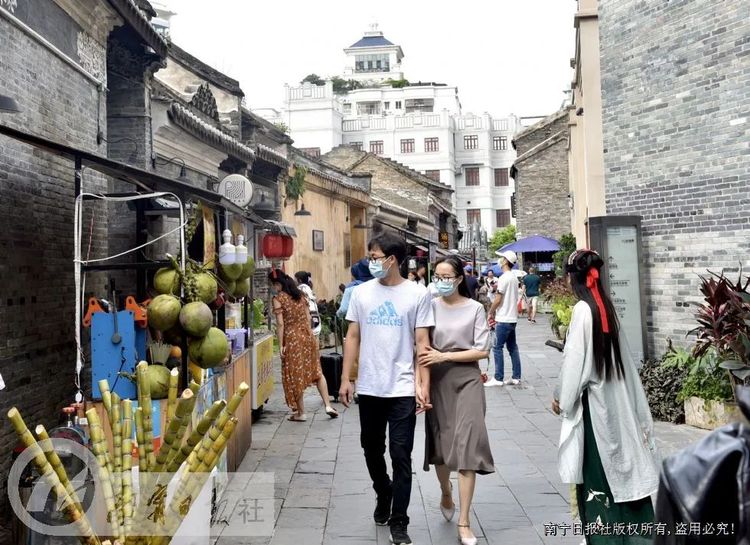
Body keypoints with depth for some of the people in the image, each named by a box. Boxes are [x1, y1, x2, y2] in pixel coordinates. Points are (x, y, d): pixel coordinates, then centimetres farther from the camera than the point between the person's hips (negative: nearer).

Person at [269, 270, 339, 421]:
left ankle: (300, 413, 13)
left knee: (295, 375, 6)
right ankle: (328, 406, 12)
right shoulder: (300, 294, 8)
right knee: (316, 371, 15)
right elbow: (308, 318, 9)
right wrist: (308, 333, 17)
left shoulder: (278, 299, -9)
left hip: (292, 338, -5)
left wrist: (281, 345, -9)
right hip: (307, 335, 5)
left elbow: (280, 324, -13)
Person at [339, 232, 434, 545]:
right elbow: (353, 337, 6)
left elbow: (422, 342, -4)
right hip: (368, 388, 3)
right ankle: (384, 495, 43)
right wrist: (345, 379, 3)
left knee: (401, 456, 1)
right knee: (372, 450, 17)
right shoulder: (361, 293, 3)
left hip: (403, 389, -3)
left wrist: (420, 383, -11)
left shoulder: (418, 294, -4)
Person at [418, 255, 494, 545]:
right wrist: (424, 386, -12)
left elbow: (482, 350, -5)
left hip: (466, 379, -2)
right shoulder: (430, 306, -1)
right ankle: (446, 495, 42)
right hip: (438, 380, 2)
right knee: (439, 442, 13)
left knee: (466, 446, -5)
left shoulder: (475, 308, -3)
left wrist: (445, 356, -15)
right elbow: (424, 349, -3)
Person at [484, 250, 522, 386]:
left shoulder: (504, 278, -16)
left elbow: (498, 299, -17)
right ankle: (516, 377, 15)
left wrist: (490, 313, -2)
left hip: (504, 319, -9)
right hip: (512, 318, 9)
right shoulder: (514, 278, 13)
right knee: (513, 347, 12)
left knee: (497, 348, -4)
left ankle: (498, 378, -2)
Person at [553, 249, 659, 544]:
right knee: (618, 462, 14)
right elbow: (612, 351, 10)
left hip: (593, 398, -8)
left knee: (598, 469, 3)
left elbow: (575, 359, -16)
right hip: (613, 393, 8)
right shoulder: (605, 304, 5)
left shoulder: (582, 309, -17)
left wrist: (561, 397, -5)